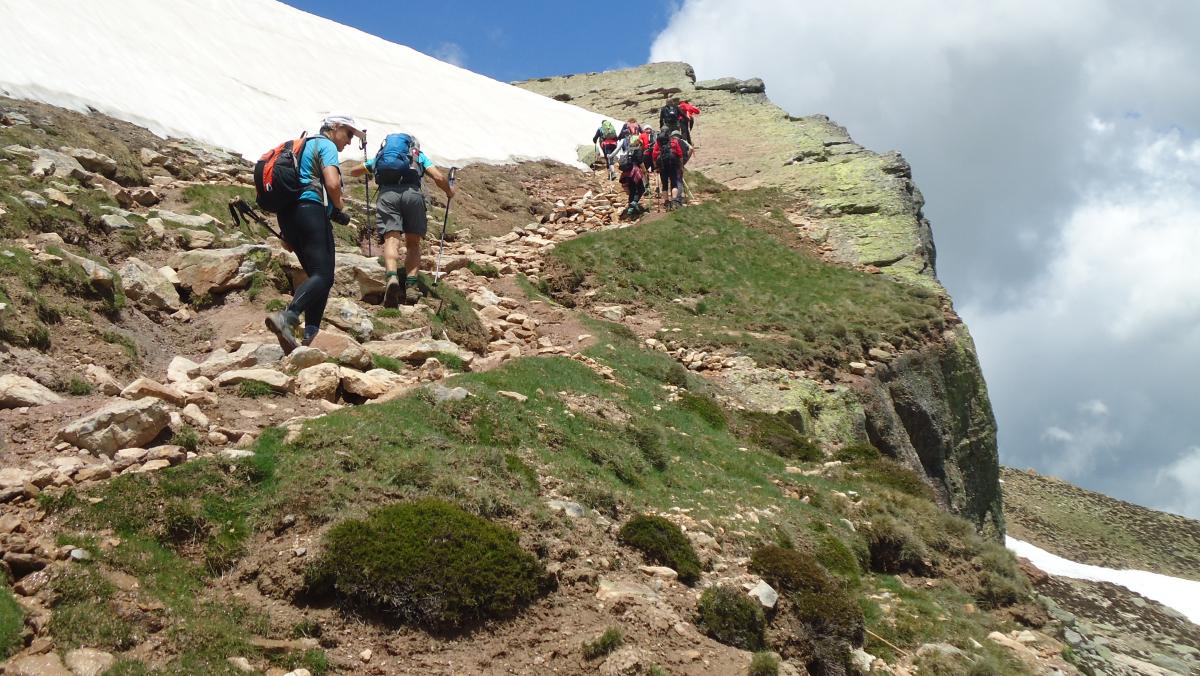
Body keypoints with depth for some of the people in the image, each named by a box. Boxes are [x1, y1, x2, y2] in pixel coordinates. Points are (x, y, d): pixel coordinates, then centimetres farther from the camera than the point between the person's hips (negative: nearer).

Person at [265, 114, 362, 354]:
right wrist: (338, 207, 4)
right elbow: (332, 183, -15)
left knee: (317, 274, 11)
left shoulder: (304, 145, 29)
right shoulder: (326, 145, 1)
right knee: (323, 275, -18)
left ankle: (310, 335, 0)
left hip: (288, 214, 9)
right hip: (310, 209, -9)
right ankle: (287, 317, -39)